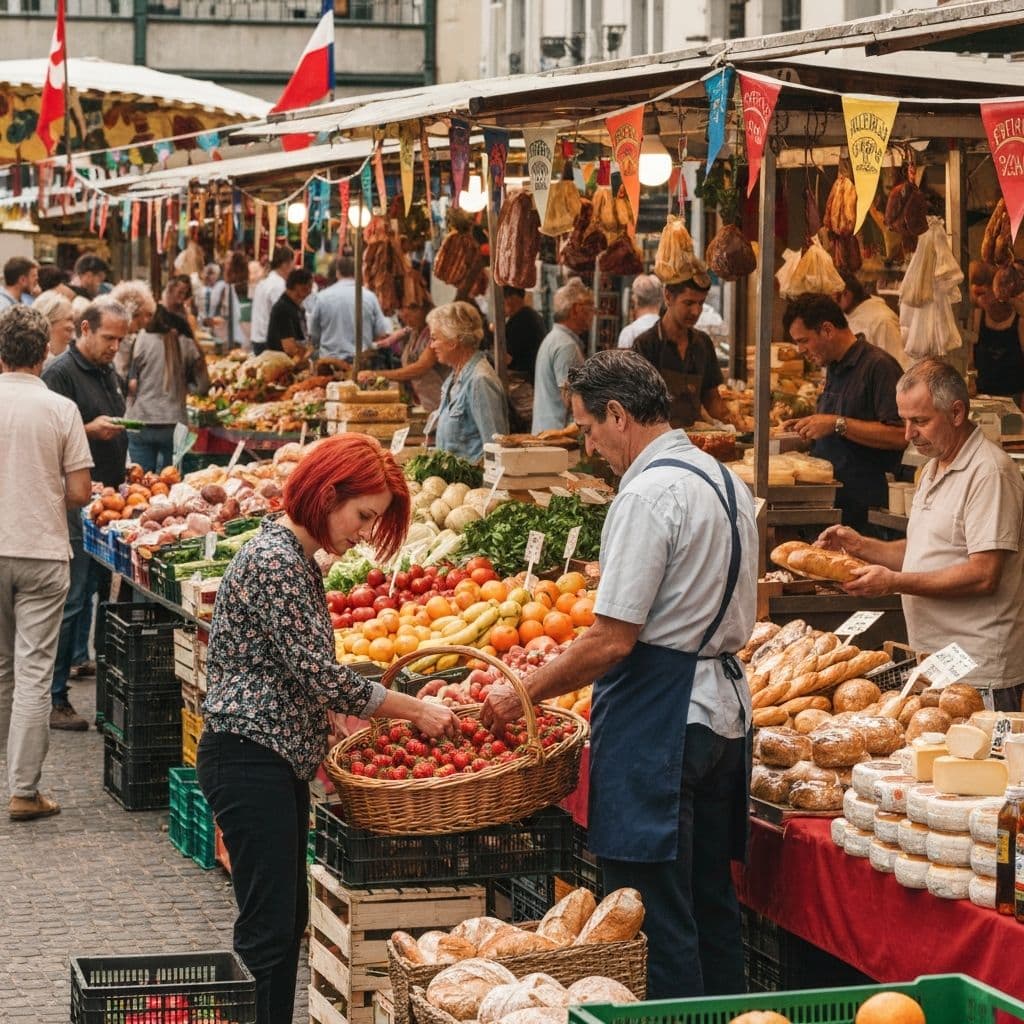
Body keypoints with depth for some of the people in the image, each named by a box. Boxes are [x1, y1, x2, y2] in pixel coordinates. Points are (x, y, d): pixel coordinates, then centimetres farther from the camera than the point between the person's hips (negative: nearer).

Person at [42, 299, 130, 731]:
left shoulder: (107, 373, 17)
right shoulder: (60, 373, -10)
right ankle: (54, 699, -1)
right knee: (71, 602, -6)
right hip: (75, 506, -8)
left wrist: (124, 466, 15)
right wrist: (90, 431, -26)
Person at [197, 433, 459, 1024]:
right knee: (269, 927, -9)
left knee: (288, 919, 13)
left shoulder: (296, 558, 14)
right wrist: (416, 711, -11)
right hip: (251, 759, -10)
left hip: (281, 758, 10)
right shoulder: (275, 560, -18)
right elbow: (320, 674, -20)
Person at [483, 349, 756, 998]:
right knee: (711, 900, 16)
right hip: (726, 706, 10)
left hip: (658, 720, -10)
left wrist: (526, 693, -6)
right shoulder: (728, 482, 13)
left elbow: (613, 640, -18)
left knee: (657, 919, -4)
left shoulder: (649, 493, -15)